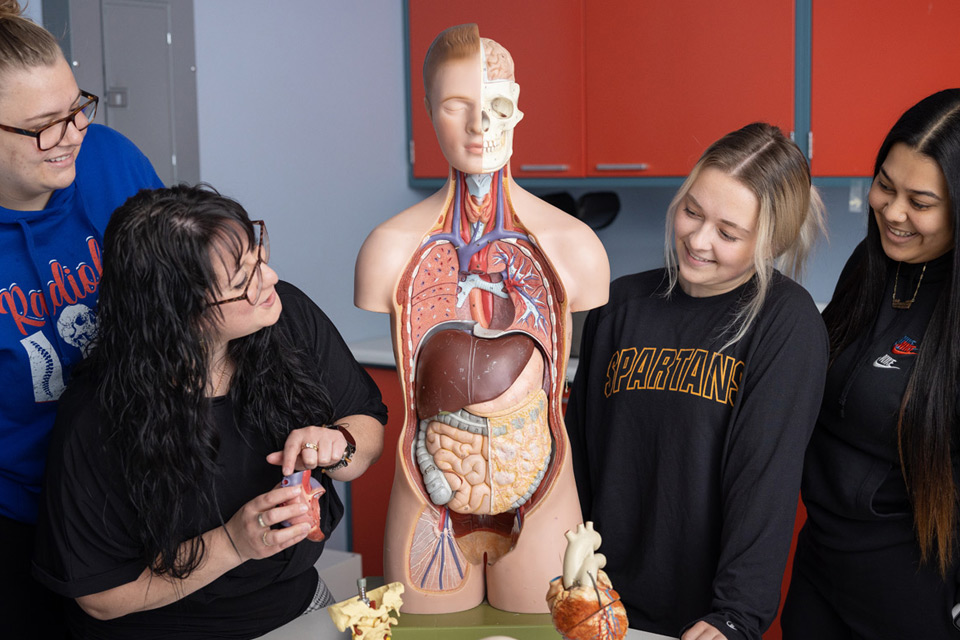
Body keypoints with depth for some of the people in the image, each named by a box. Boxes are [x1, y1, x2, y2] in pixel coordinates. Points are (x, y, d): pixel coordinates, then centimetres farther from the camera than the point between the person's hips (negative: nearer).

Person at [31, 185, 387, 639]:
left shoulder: (291, 318, -14)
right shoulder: (97, 420, -24)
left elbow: (369, 426, -1)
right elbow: (99, 597, -15)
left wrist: (338, 444, -22)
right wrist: (231, 545, -26)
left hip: (300, 600, 6)